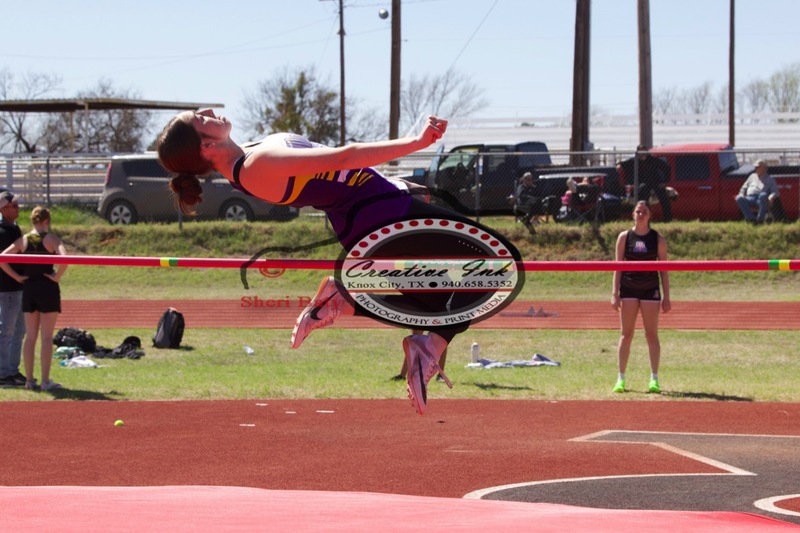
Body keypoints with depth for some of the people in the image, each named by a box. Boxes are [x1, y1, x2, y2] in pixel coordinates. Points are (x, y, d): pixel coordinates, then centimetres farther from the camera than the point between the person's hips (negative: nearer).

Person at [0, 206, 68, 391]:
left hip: (28, 288, 4)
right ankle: (45, 380, -2)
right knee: (47, 337, 0)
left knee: (30, 336, 11)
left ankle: (29, 379, 12)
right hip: (48, 289, -4)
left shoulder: (23, 241, 3)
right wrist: (57, 276, -12)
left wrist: (17, 277, 2)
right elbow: (64, 258, -25)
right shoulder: (51, 239, -8)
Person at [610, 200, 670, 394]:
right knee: (626, 334, 0)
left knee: (652, 335, 1)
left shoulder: (658, 239, 3)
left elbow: (664, 269, 4)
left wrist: (666, 296, -1)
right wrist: (615, 293, -4)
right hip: (628, 289, 0)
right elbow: (618, 266, 3)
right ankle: (621, 378, 3)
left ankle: (654, 379, 6)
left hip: (650, 289, 0)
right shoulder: (624, 237, 4)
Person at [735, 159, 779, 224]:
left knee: (763, 195, -40)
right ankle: (752, 219, -39)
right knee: (739, 199, -30)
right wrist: (741, 195, 7)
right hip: (750, 199, 3)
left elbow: (775, 192, 6)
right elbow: (744, 188, 29)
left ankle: (760, 219, -38)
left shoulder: (770, 179, 19)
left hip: (762, 202, -3)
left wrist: (771, 198, -17)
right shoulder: (752, 176, 31)